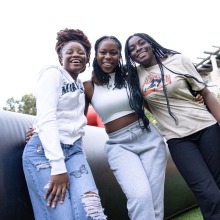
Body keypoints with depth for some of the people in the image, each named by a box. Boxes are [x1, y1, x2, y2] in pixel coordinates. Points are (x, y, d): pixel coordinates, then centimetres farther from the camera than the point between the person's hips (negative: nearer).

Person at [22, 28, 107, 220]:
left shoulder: (81, 85, 19)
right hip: (44, 151, -6)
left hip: (74, 151, 6)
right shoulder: (52, 73, -1)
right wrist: (58, 167, -21)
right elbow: (46, 119, -13)